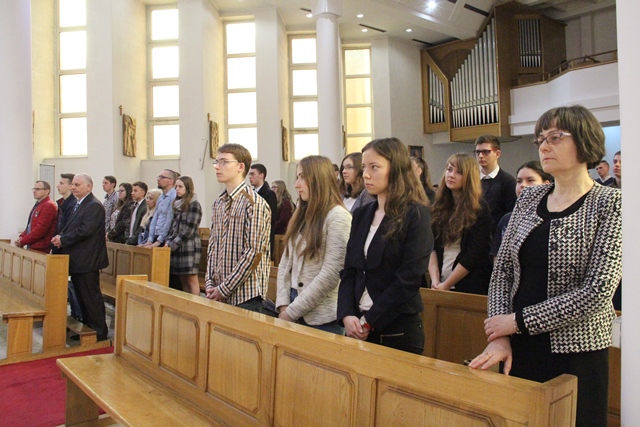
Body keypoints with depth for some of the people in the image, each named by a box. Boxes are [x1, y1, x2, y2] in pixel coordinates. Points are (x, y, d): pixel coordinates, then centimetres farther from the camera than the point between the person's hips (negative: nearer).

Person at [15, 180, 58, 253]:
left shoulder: (49, 206, -14)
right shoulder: (37, 205, 18)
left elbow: (40, 228, -19)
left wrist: (22, 241, -13)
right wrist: (22, 236, 4)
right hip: (32, 247, 9)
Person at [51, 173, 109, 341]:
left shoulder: (94, 206, -15)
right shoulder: (79, 205, 16)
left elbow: (85, 230, -24)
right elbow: (70, 227, 17)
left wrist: (63, 240, -15)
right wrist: (60, 236, -3)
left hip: (87, 260, -10)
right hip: (78, 259, 10)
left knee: (91, 296, -3)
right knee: (81, 295, 17)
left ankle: (100, 332, 7)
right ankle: (87, 327, 28)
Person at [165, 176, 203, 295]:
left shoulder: (194, 204, -7)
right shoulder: (177, 204, 16)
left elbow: (189, 230, -12)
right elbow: (173, 227, 17)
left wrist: (173, 245, -11)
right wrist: (168, 242, 2)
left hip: (189, 246, -7)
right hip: (177, 247, 7)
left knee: (191, 280, -4)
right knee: (183, 280, 8)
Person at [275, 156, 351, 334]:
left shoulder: (338, 216, -12)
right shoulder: (302, 215, 10)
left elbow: (331, 274, -18)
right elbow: (285, 262, 8)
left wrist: (292, 311, -15)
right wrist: (283, 304, -4)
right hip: (292, 310, 6)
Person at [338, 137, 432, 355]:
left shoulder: (415, 215, -10)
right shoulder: (361, 215, 8)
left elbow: (408, 280, -16)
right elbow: (348, 271, 6)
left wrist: (369, 322, -15)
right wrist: (347, 315, -9)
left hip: (398, 331, -5)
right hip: (358, 327, 5)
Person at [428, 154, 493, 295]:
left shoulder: (480, 209, -9)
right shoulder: (439, 207, 4)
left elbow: (474, 254, -13)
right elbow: (431, 246, 1)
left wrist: (446, 285, -13)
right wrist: (434, 279, -10)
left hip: (470, 287, -4)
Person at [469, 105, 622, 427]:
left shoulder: (610, 204, -9)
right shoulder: (529, 198, 5)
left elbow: (597, 290, -17)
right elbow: (502, 269, 2)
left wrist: (519, 321, -15)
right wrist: (499, 336, -8)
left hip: (575, 352, -4)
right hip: (518, 348, 4)